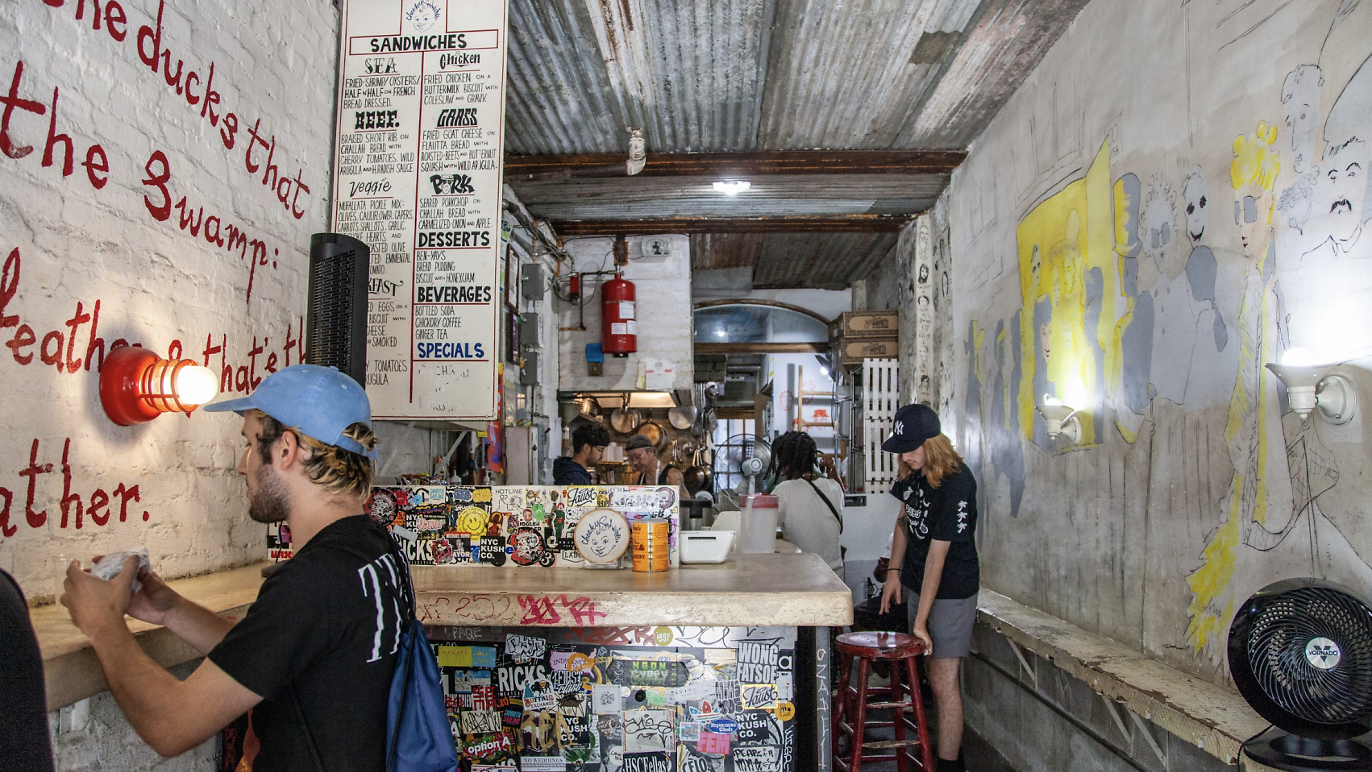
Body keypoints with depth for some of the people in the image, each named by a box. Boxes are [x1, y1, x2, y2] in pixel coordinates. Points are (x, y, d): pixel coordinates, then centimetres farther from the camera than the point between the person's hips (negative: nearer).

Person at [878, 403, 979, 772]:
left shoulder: (956, 485, -25)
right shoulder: (914, 472, 0)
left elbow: (937, 555, -25)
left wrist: (920, 620, -22)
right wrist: (894, 570, 6)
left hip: (951, 592, -7)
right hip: (919, 584, 8)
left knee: (942, 679, -5)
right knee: (933, 672, 14)